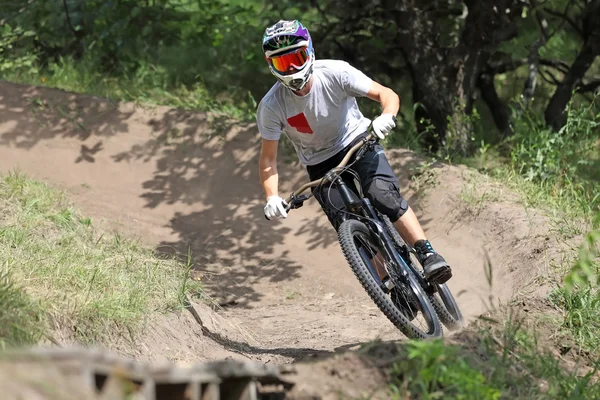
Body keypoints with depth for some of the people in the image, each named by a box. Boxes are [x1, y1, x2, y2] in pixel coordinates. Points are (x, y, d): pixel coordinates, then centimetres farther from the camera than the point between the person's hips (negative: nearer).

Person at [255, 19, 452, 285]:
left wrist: (387, 117, -43)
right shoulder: (271, 106, -21)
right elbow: (268, 159, -12)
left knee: (383, 195, -29)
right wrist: (271, 198, -27)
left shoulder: (335, 73, -23)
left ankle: (428, 255, -30)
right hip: (321, 165, 1)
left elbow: (388, 95, -21)